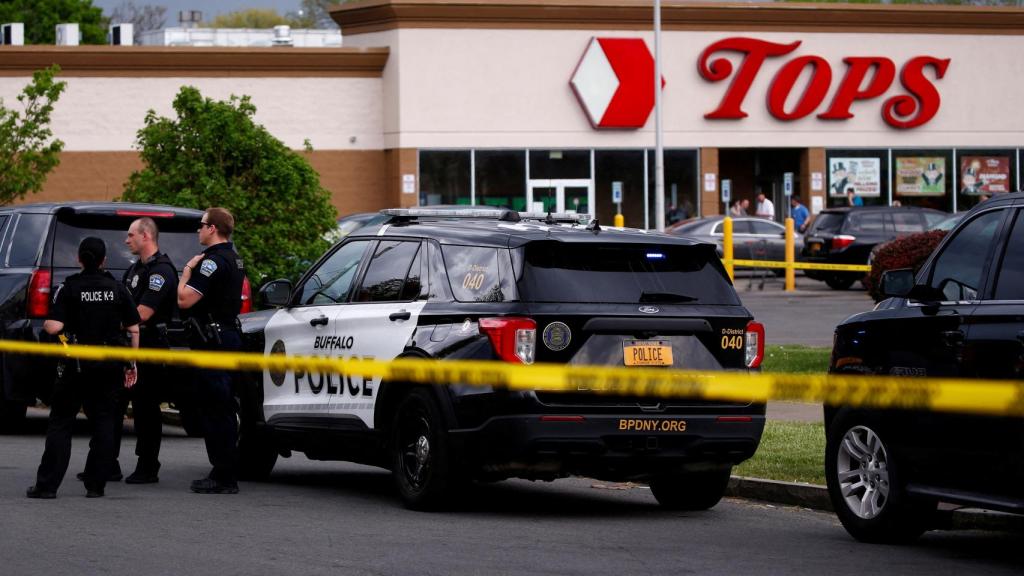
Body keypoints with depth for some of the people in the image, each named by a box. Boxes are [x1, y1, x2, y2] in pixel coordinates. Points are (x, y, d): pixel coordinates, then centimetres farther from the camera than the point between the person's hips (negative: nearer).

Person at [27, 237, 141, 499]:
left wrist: (45, 323, 7)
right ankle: (96, 484, 6)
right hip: (110, 366, 2)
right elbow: (134, 329, 4)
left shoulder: (69, 288, -7)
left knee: (60, 423, 3)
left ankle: (48, 484, -2)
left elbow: (53, 327, -15)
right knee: (103, 423, 9)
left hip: (76, 366, -2)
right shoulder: (117, 289, 3)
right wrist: (132, 364, 12)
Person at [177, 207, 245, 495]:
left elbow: (185, 299, -22)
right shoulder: (233, 259, 16)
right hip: (228, 334, 10)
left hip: (213, 341, -10)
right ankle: (224, 473, 18)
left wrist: (188, 270, -6)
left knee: (215, 409, -8)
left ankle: (224, 478, -9)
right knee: (222, 408, 14)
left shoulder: (213, 261, -17)